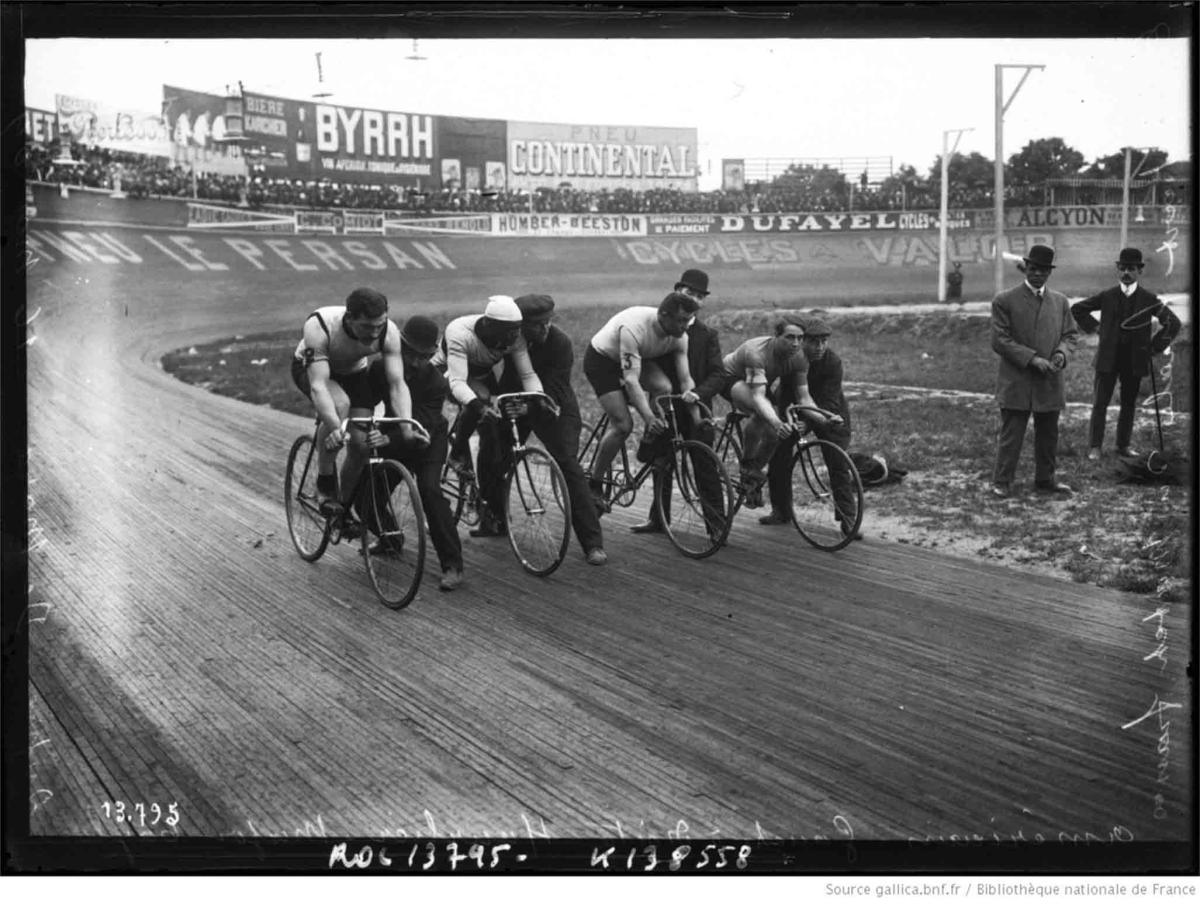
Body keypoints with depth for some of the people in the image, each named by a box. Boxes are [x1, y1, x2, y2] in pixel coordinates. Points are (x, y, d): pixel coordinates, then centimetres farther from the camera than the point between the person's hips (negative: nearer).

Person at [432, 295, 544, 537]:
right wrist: (476, 404, -63)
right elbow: (457, 381, -45)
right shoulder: (460, 333, -38)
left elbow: (528, 374, -27)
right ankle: (458, 452, -14)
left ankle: (492, 515, -2)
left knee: (494, 438, -10)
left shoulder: (514, 338, -25)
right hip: (447, 374, -4)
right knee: (480, 402, -39)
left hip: (483, 376, 5)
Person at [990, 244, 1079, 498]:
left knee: (1048, 435, 13)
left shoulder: (1060, 302, 11)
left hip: (1050, 383, 5)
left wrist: (1062, 353, -9)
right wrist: (1032, 359, -17)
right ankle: (1001, 482, 8)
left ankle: (1045, 479, 26)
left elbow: (1071, 334, 14)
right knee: (1011, 435, -1)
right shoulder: (1004, 301, -5)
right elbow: (1000, 341, -9)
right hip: (1016, 383, -5)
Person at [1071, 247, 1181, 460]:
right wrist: (1093, 327, 5)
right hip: (1108, 358, -1)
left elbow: (1173, 323, 2)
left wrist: (1156, 347, -2)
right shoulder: (1107, 296, 1)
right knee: (1100, 403, -2)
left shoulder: (1149, 299, 0)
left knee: (1129, 404, 9)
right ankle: (1095, 447, 2)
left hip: (1135, 360, 1)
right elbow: (1077, 309, 13)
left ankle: (1123, 445, 19)